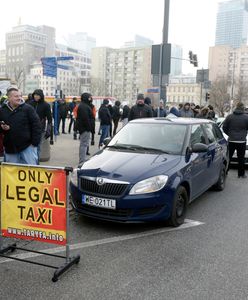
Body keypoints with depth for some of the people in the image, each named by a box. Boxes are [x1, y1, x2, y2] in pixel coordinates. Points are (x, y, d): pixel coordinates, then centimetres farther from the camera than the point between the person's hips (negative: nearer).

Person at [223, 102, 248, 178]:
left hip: (231, 140, 2)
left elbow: (224, 128, 1)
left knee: (228, 157, 10)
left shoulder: (229, 116, -2)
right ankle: (241, 174, 14)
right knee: (241, 158, 7)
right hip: (241, 141, -2)